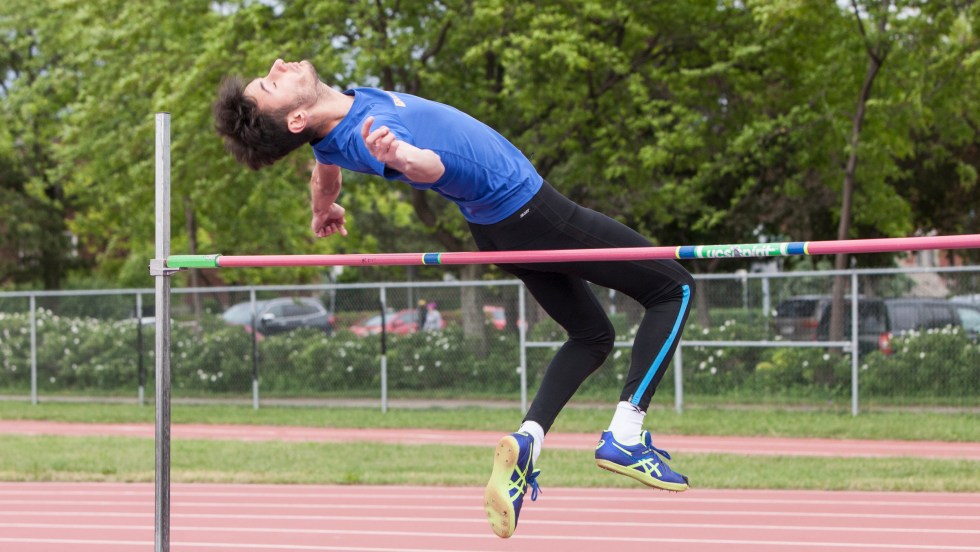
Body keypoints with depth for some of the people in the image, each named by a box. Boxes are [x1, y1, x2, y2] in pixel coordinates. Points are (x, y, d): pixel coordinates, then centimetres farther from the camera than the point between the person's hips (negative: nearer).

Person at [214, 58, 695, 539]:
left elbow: (326, 169, 17)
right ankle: (625, 437, -6)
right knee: (674, 289, 3)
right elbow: (432, 165, -55)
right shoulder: (362, 135, -35)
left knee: (592, 336, 22)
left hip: (494, 224, 9)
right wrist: (402, 157, -78)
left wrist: (323, 212, 39)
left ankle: (526, 442, 2)